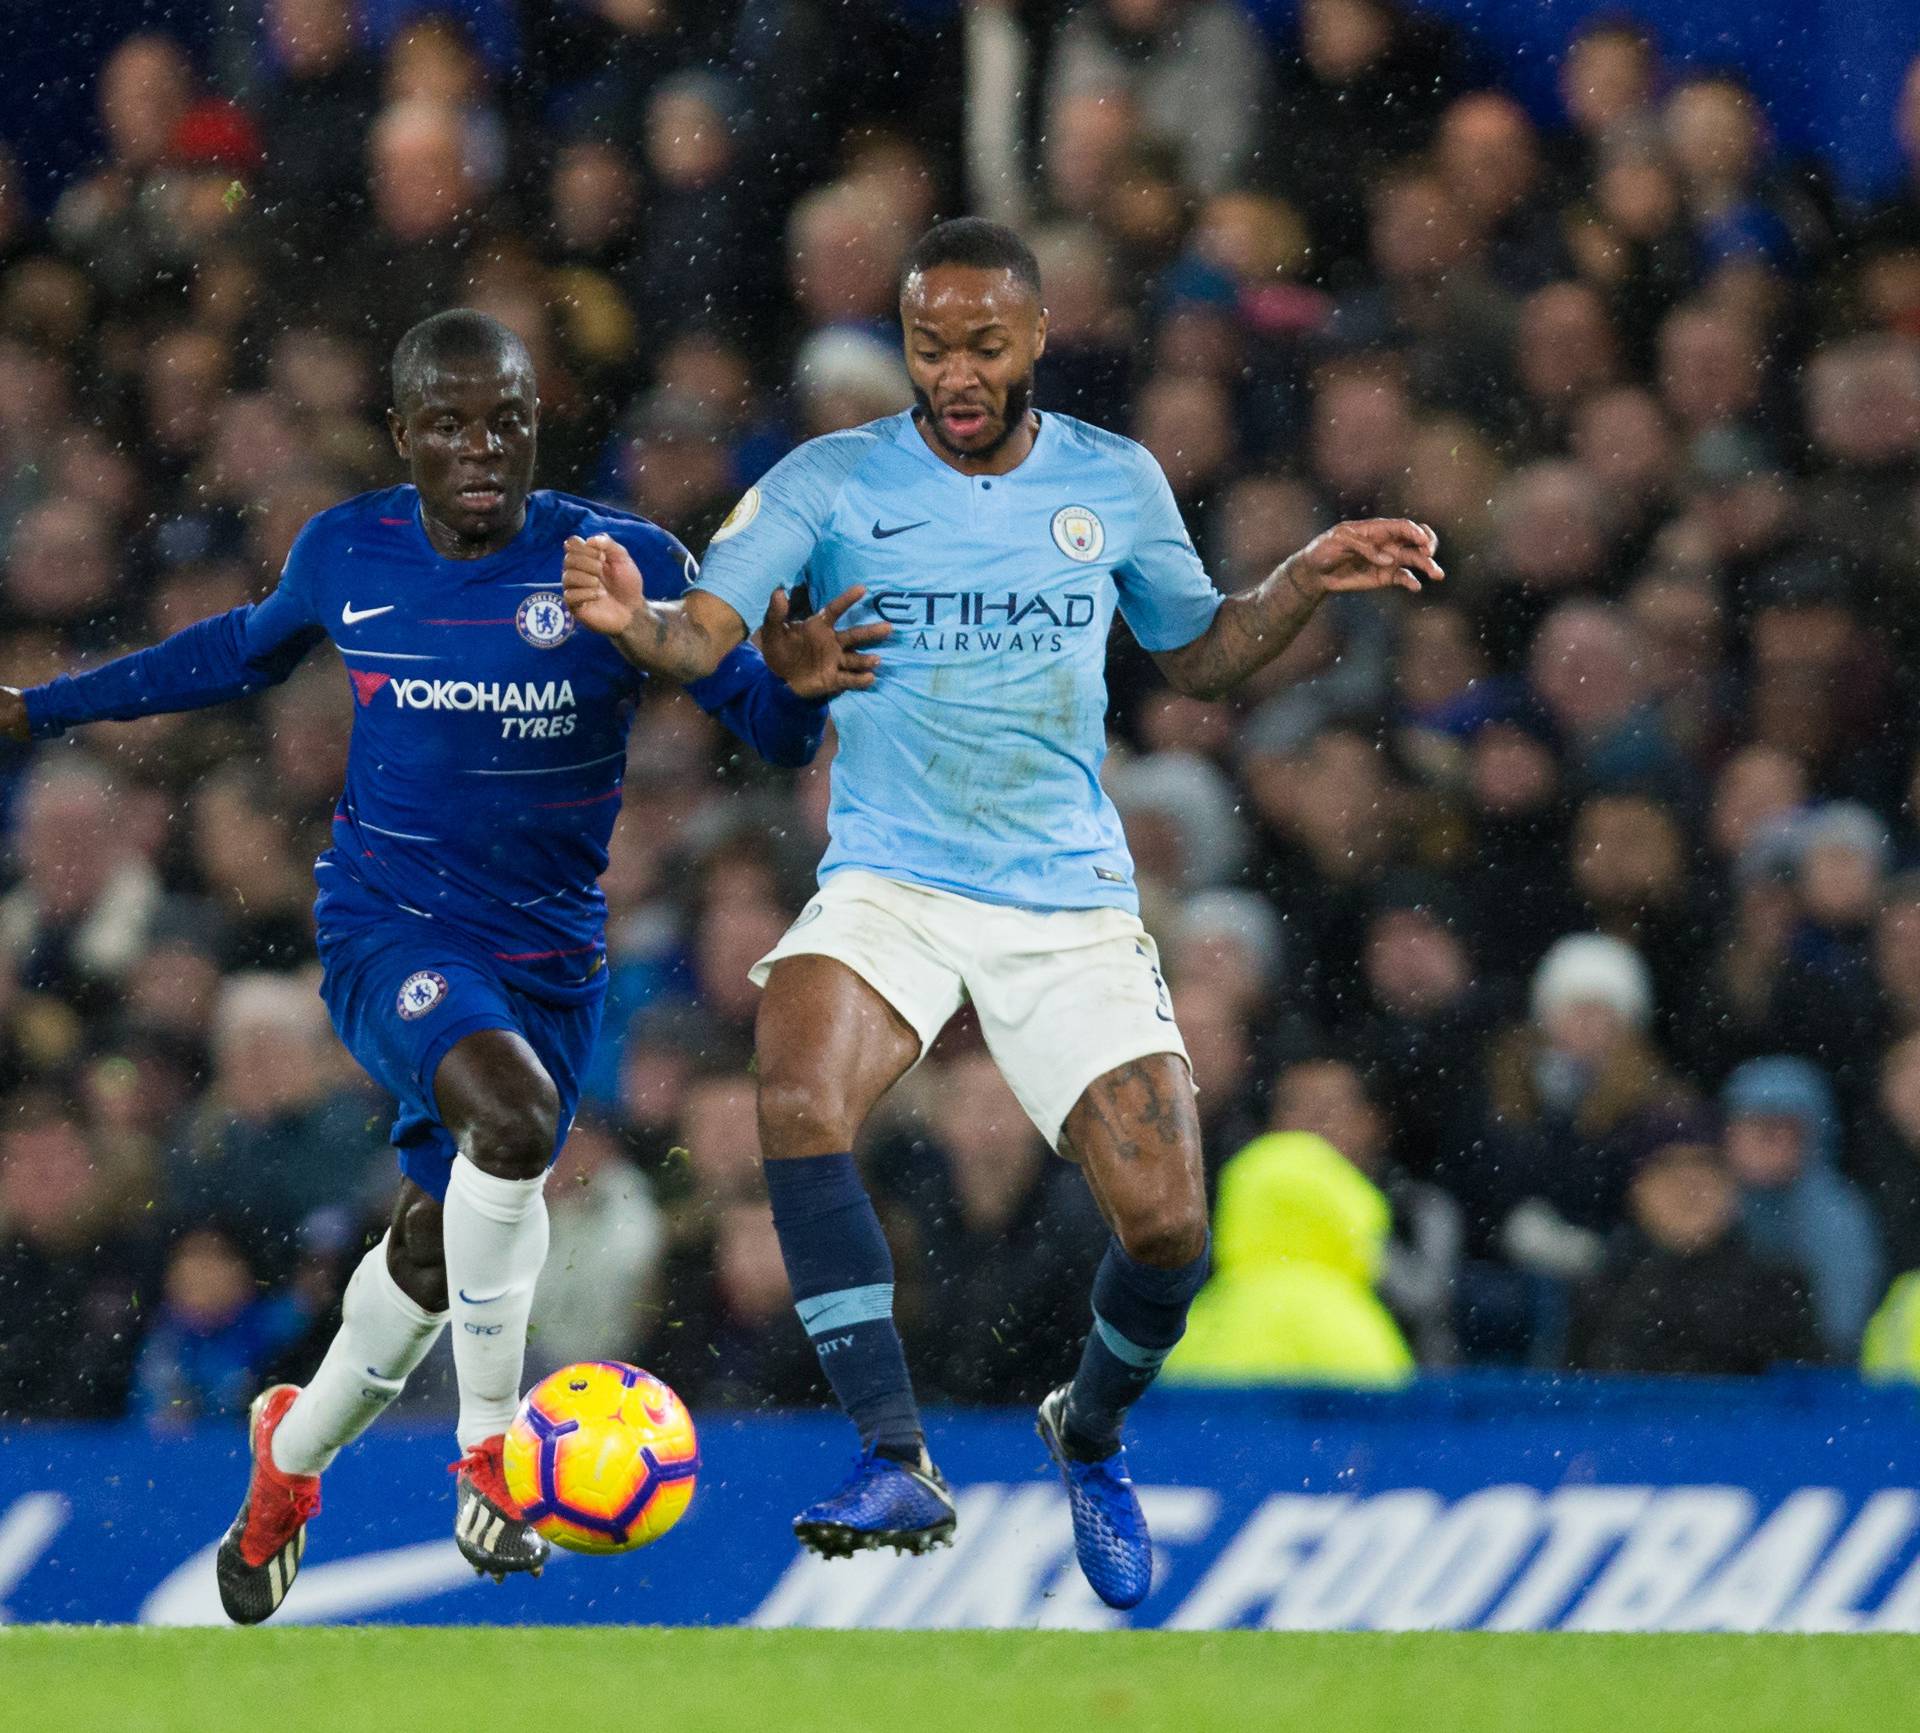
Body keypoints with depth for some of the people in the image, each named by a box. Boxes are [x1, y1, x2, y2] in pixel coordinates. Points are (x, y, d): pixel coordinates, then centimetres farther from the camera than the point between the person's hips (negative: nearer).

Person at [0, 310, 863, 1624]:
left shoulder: (622, 564, -9)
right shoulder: (346, 555, -2)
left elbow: (771, 733, -9)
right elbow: (248, 650, 19)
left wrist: (794, 683, -34)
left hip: (550, 951, 2)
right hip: (389, 924, -2)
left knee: (439, 1250, 10)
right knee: (512, 1115, -32)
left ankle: (296, 1450, 42)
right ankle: (489, 1448, -16)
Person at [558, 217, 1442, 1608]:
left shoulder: (1115, 483, 5)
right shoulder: (831, 482, -2)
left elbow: (1198, 656, 19)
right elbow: (704, 636, -12)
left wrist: (1307, 580, 2)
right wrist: (628, 617, -34)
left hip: (1070, 902, 2)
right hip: (889, 885, -2)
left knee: (1166, 1232, -9)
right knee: (799, 1102, -32)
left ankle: (1092, 1434, 26)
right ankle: (900, 1466, -29)